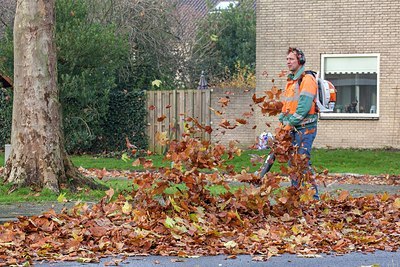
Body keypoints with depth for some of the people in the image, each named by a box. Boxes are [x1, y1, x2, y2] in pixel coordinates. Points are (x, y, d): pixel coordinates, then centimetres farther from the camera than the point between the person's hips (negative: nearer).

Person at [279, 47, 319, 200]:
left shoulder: (307, 80, -10)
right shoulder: (291, 81, 19)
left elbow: (304, 106, -19)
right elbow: (286, 106, 21)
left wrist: (290, 124, -18)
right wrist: (282, 123, 8)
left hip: (305, 128, -9)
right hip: (293, 130, 9)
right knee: (293, 163, 11)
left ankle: (313, 197, -11)